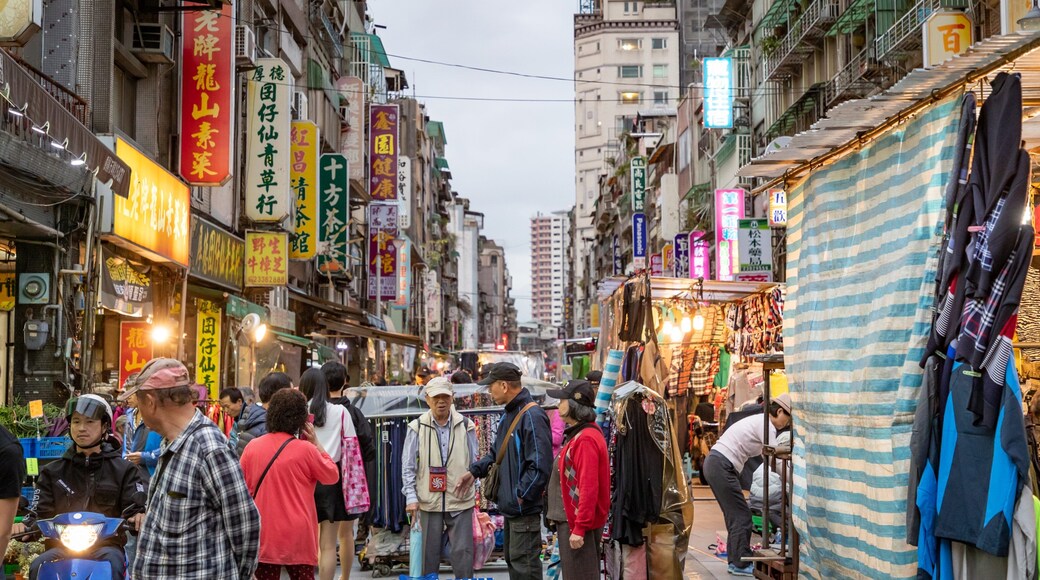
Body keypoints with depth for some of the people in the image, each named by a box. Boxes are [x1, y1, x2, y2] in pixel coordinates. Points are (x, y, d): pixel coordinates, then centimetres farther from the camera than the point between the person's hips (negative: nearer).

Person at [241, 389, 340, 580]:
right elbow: (332, 475, 3)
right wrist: (317, 443, 7)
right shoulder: (305, 449, -11)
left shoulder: (252, 447, 0)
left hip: (263, 536, 3)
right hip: (297, 537, -3)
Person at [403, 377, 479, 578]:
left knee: (463, 553, -1)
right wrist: (411, 497, -3)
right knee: (429, 554, 7)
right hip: (429, 502, 0)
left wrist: (475, 493, 9)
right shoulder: (417, 428, 1)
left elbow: (474, 464, 11)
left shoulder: (466, 426, 4)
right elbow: (408, 467, 3)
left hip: (461, 502, 0)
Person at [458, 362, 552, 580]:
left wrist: (521, 496, -20)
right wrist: (475, 471, 11)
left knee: (524, 563, -5)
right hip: (510, 506, 10)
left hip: (524, 508, -10)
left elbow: (540, 465, -25)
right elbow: (497, 453, 24)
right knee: (512, 558, 19)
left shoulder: (532, 416, -21)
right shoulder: (509, 415, 12)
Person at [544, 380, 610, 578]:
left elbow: (588, 488, -24)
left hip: (577, 524, -10)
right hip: (570, 520, 10)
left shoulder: (586, 439, -18)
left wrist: (579, 528, -23)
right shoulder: (577, 435, 13)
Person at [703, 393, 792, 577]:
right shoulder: (766, 425, -11)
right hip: (722, 467, -10)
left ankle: (735, 561, 18)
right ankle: (742, 564, -1)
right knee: (741, 515, -5)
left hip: (715, 464, 10)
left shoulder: (759, 421, 20)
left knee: (735, 515, 14)